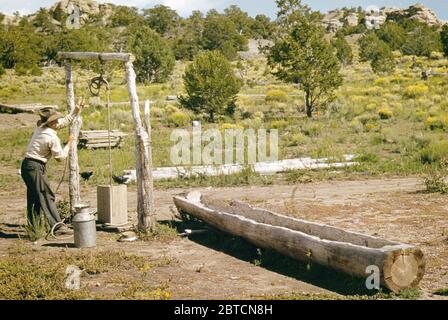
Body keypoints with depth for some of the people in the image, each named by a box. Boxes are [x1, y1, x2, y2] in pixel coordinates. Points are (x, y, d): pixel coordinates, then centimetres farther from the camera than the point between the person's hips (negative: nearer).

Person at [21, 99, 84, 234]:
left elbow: (65, 121, 20)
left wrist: (77, 110, 19)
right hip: (36, 168, -9)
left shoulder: (41, 127, 9)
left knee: (33, 198, 13)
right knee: (47, 197, -6)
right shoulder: (52, 138, -17)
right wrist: (69, 143, 3)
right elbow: (60, 157, -8)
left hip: (27, 166, 9)